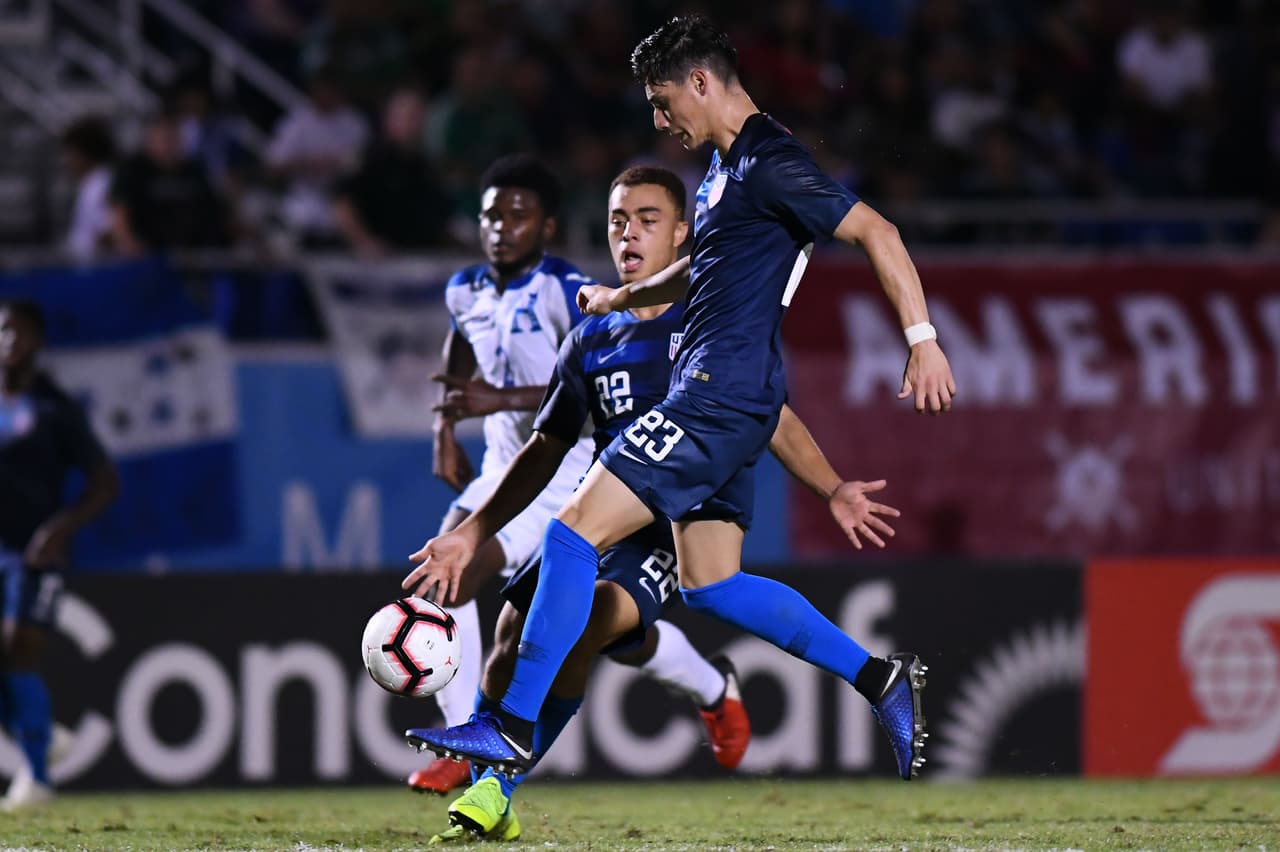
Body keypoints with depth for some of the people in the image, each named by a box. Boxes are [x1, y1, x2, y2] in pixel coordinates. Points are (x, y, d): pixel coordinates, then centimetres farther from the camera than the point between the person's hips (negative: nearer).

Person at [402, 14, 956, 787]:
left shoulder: (770, 164, -14)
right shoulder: (727, 165, 17)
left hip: (719, 399, -11)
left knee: (575, 532, -11)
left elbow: (876, 231, -18)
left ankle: (514, 729, -9)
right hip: (716, 403, 11)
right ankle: (882, 679, 12)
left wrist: (923, 341, -22)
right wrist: (625, 297, 36)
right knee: (709, 585, 11)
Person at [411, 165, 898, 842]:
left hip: (679, 529, -5)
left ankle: (499, 788, -21)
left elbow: (776, 423, 8)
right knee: (513, 636, -17)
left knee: (579, 625, -30)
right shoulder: (592, 341, 15)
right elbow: (546, 449, 23)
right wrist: (475, 530, 16)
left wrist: (834, 492, -6)